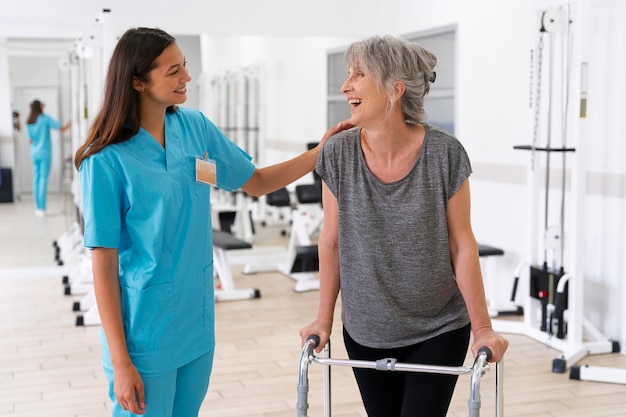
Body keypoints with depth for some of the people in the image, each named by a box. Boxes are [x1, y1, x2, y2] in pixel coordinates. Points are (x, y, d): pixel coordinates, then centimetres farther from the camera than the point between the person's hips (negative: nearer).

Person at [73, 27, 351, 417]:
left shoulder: (196, 126, 0)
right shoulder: (108, 160, -16)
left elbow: (257, 181, 12)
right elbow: (104, 264, -14)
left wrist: (318, 154, -2)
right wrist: (120, 362, -14)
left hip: (198, 323, 5)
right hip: (145, 334, -5)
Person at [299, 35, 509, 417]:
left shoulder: (444, 154, -15)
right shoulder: (338, 154, -9)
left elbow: (462, 246, -9)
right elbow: (331, 242, 1)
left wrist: (483, 328, -7)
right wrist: (325, 318, 6)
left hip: (438, 331, -2)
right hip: (366, 334, 2)